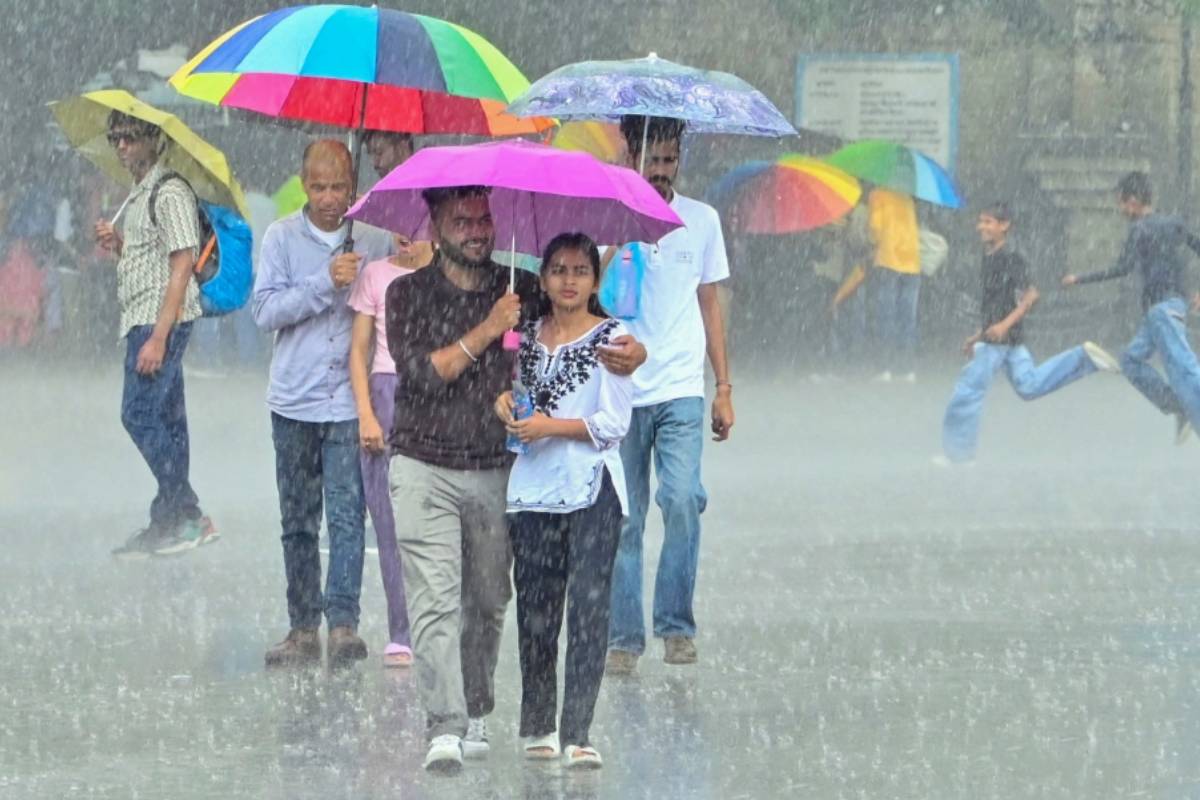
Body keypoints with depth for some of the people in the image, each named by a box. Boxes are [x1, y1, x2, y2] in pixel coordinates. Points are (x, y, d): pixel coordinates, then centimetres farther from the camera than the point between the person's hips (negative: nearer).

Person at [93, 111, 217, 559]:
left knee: (140, 414, -13)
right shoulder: (138, 195, 19)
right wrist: (116, 244, 5)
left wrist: (158, 337, -22)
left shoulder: (170, 193, -12)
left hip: (162, 320, -10)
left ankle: (187, 517, -12)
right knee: (165, 420, 9)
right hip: (144, 321, 10)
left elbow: (181, 266, -17)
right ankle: (171, 523, 11)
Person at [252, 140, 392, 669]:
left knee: (346, 515, -12)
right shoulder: (283, 238, 3)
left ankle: (343, 621, -16)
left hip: (349, 401, -1)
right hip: (295, 401, 1)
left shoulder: (375, 241, 4)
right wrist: (325, 283, -17)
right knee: (298, 521, 7)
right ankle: (303, 629, 13)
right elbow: (265, 310, -7)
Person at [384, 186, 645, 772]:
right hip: (425, 471, -3)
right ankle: (445, 729, -19)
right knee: (435, 601, -12)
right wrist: (488, 330, -17)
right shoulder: (408, 294, -1)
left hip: (497, 473, 3)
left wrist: (633, 353, -15)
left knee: (489, 602, 9)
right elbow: (421, 372, -14)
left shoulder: (525, 292, 5)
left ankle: (476, 714, 27)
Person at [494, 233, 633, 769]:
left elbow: (614, 423, -6)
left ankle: (577, 734, -12)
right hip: (534, 485, 4)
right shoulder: (526, 336, 12)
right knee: (534, 609, 4)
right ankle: (538, 726, 14)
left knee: (589, 606, -9)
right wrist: (505, 403, 0)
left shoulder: (611, 338, -1)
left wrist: (551, 427, -14)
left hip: (592, 488, -4)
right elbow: (514, 387, 23)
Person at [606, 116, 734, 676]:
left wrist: (724, 388, 12)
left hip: (681, 390, 1)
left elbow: (710, 306, 16)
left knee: (683, 499, -17)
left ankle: (676, 624, -6)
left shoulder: (701, 221, 10)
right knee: (623, 518, 1)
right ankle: (624, 637, 8)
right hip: (621, 391, -1)